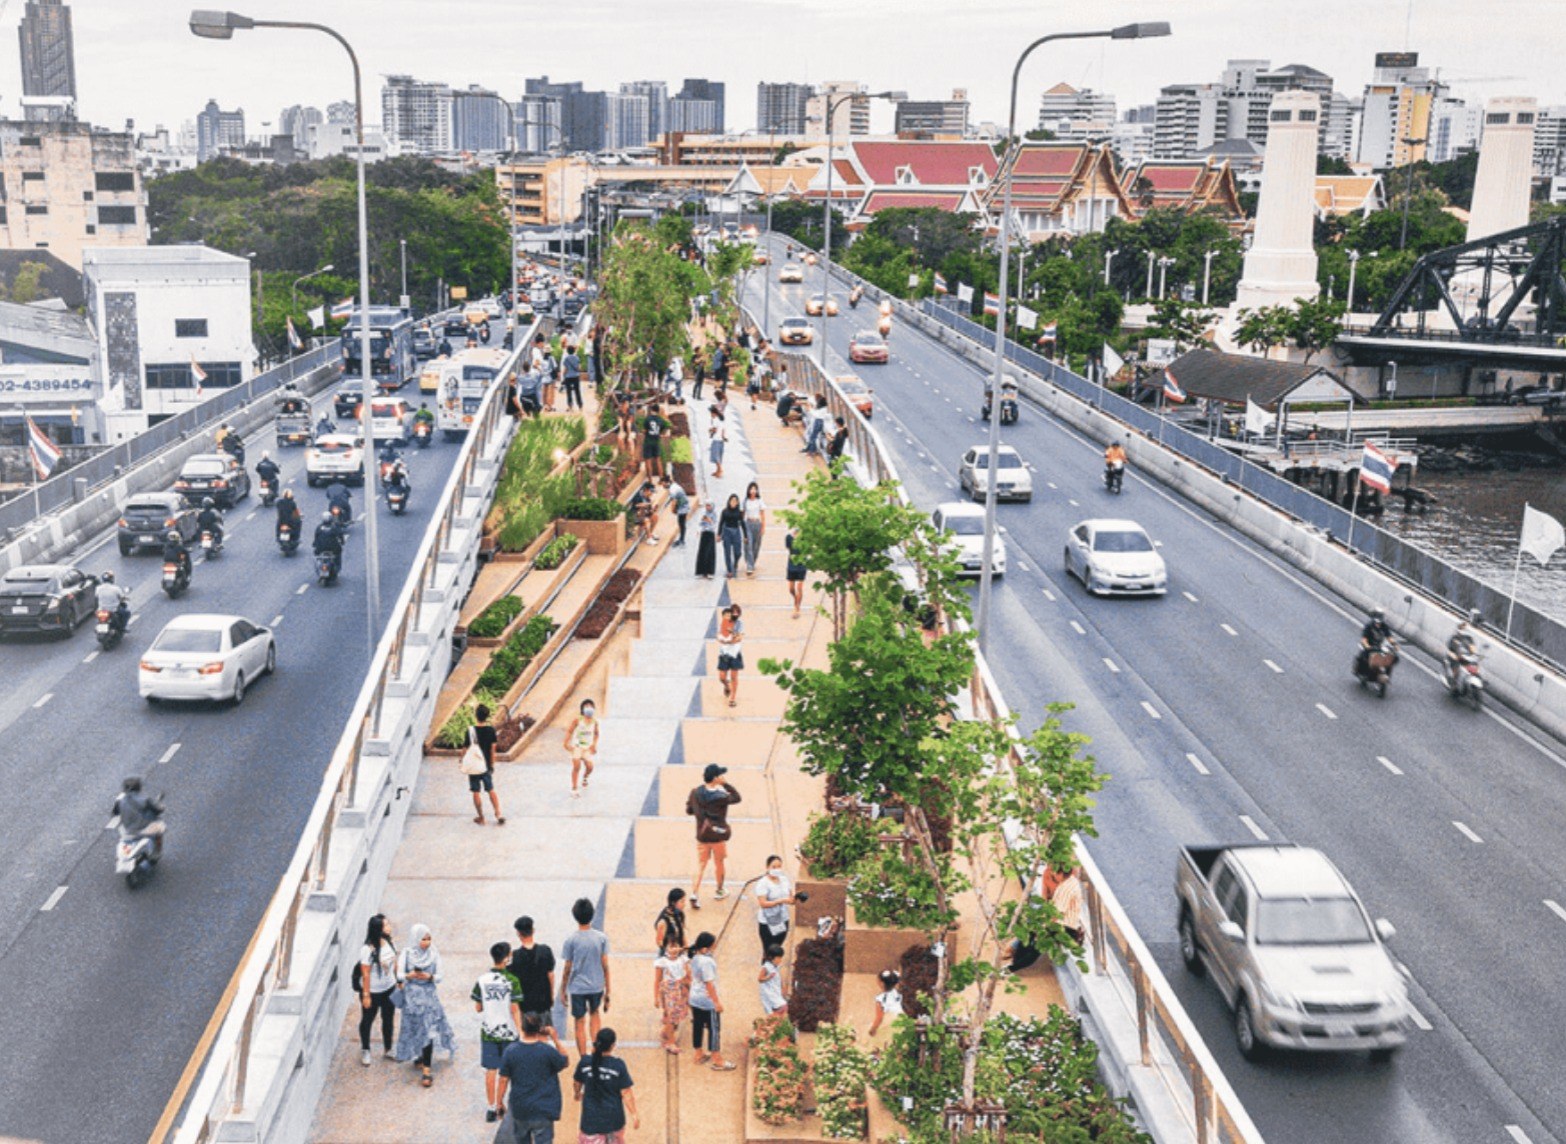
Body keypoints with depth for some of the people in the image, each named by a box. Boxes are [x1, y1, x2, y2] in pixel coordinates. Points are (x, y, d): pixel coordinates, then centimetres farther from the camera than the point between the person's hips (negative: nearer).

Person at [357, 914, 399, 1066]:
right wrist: (366, 995, -16)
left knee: (388, 1020, 20)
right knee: (367, 1021, 17)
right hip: (372, 992, -6)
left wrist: (397, 982, 12)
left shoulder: (390, 943, -8)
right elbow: (366, 974, -21)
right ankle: (365, 1051, 39)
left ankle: (387, 1050, 40)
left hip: (389, 990, 6)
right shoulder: (368, 950, -28)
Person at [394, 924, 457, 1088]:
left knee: (428, 1031, -6)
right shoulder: (407, 953, -5)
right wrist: (409, 976, -27)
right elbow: (399, 974, -6)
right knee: (414, 1029, 11)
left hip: (429, 995, -1)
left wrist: (429, 977, -25)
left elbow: (439, 977, -4)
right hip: (411, 996, 1)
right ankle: (420, 1056, 37)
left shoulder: (434, 954, -5)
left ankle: (426, 1071, -5)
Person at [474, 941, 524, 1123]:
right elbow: (515, 1009, -13)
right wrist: (520, 1031, -7)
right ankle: (500, 1106, 17)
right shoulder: (512, 980, -13)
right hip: (508, 1031, -2)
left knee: (491, 1070, 8)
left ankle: (491, 1107, 10)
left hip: (488, 1031, 2)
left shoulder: (482, 980, -4)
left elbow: (478, 1007, 3)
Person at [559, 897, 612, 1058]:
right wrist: (607, 992, 5)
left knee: (580, 1023, 10)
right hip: (597, 986, 2)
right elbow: (605, 966, -4)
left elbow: (567, 969, -7)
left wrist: (563, 991, 7)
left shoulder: (571, 940, -13)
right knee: (594, 1013, 27)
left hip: (577, 988, -2)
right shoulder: (601, 938, -8)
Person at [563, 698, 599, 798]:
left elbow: (596, 733, 12)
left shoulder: (594, 722, -3)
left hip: (587, 748, 3)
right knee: (577, 766, -16)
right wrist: (567, 743, -16)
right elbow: (569, 731, -8)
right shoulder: (577, 720, -13)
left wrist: (594, 744, 4)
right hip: (576, 746, -3)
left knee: (589, 767, -5)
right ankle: (574, 788, -3)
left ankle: (585, 778, 33)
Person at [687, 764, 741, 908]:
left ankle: (694, 893, 0)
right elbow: (737, 797, -6)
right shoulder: (721, 797, -22)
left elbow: (689, 811, 1)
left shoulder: (695, 793, -10)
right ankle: (719, 891, 36)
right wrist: (725, 784, -11)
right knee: (719, 864, 18)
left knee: (700, 865, 12)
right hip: (718, 836, -3)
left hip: (702, 836, 3)